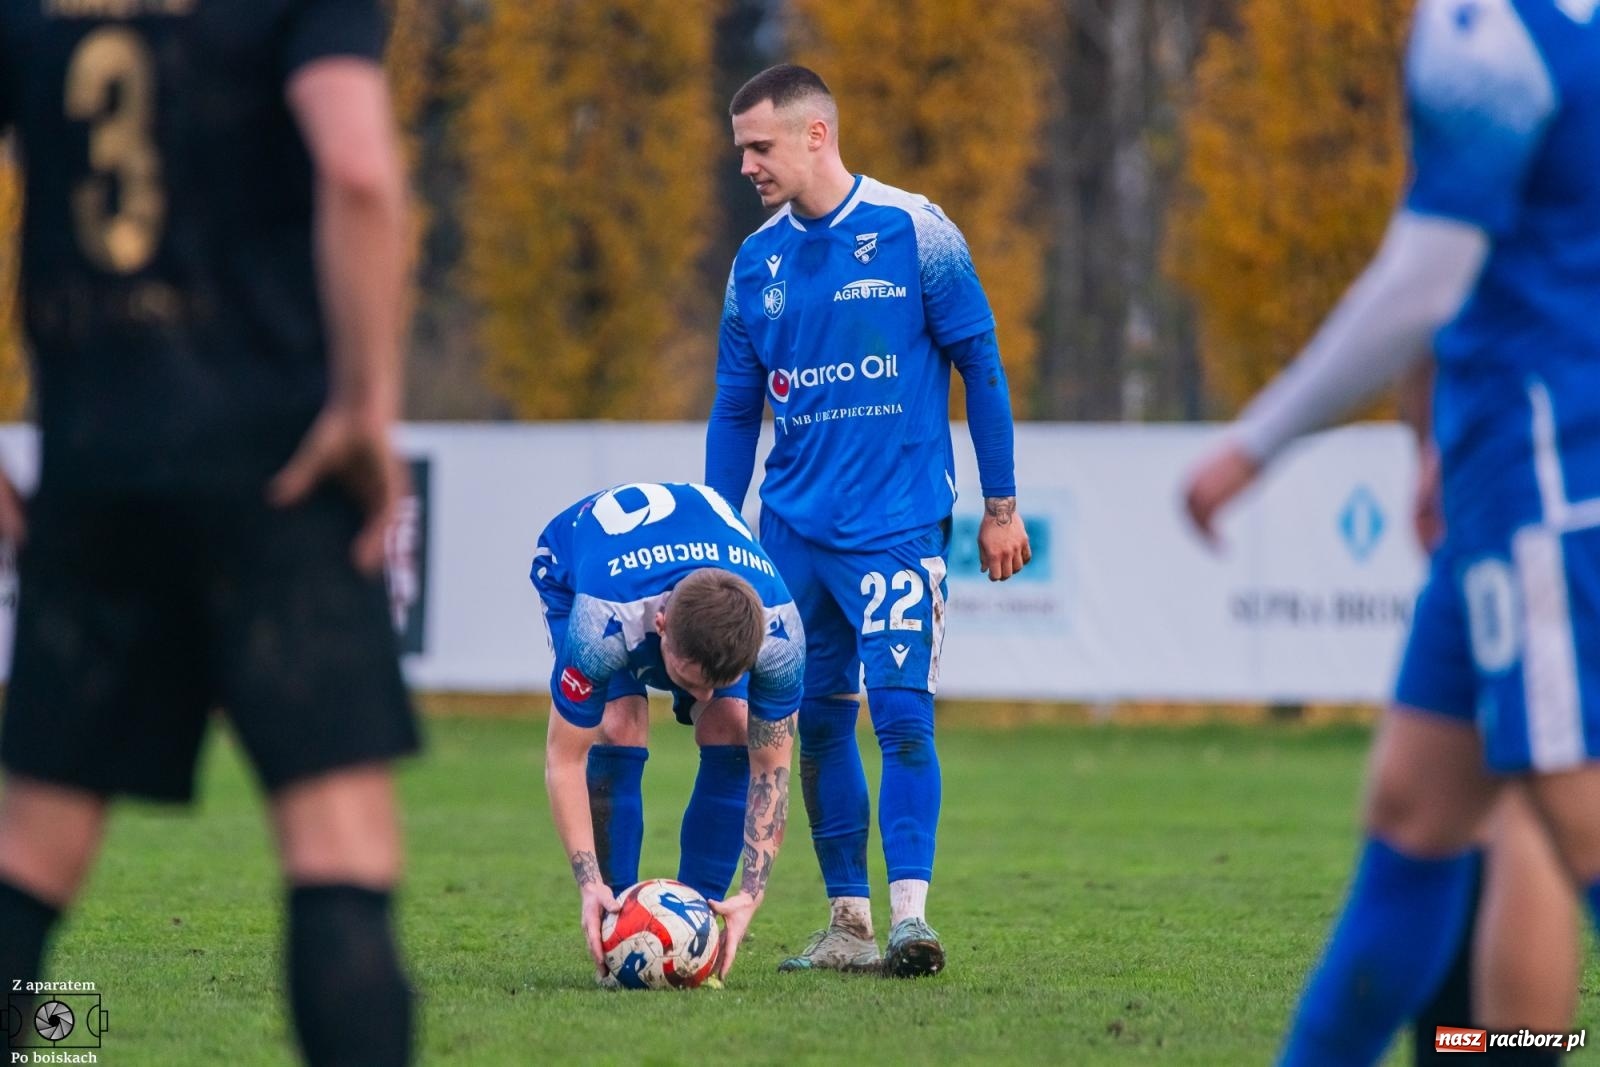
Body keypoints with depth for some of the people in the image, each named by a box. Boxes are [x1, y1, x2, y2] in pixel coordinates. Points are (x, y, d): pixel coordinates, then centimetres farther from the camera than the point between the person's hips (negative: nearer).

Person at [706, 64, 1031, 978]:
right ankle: (849, 921, 12)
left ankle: (909, 911, -18)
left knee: (901, 709, -15)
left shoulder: (915, 233, -5)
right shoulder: (756, 262, 8)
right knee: (819, 720, 6)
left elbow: (982, 368, -1)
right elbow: (736, 412, 16)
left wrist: (1002, 507, 0)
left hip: (899, 520, -5)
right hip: (795, 527, 5)